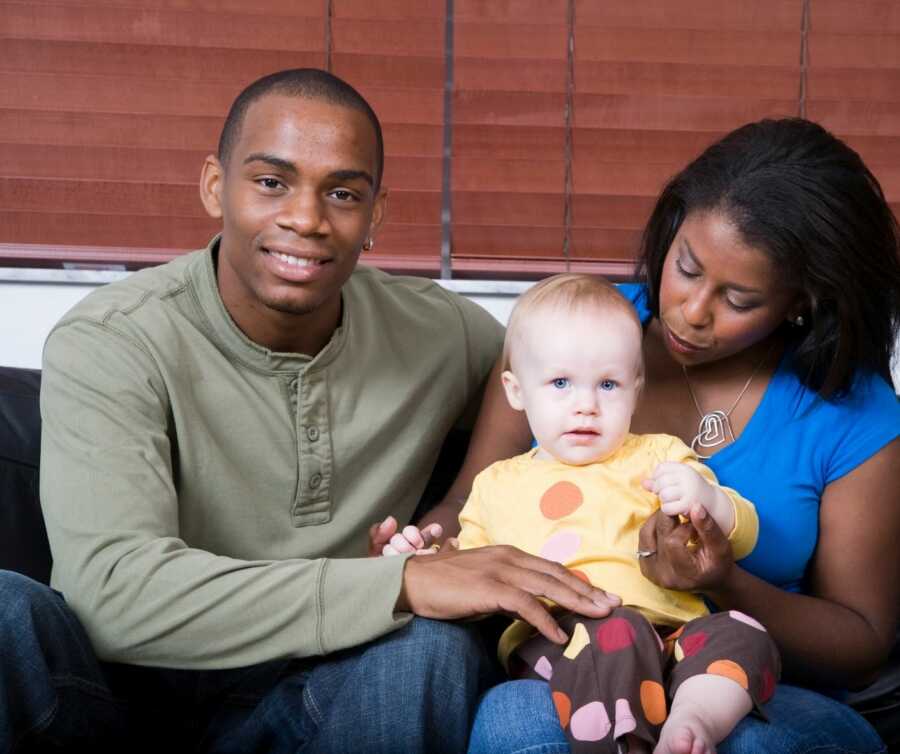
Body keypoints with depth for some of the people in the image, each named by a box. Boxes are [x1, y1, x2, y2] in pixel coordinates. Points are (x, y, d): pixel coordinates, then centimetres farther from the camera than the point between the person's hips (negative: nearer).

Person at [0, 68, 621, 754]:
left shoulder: (438, 332, -2)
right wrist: (405, 583, -34)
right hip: (123, 693, -1)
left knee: (430, 649, -31)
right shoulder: (109, 344, -15)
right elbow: (115, 591, -29)